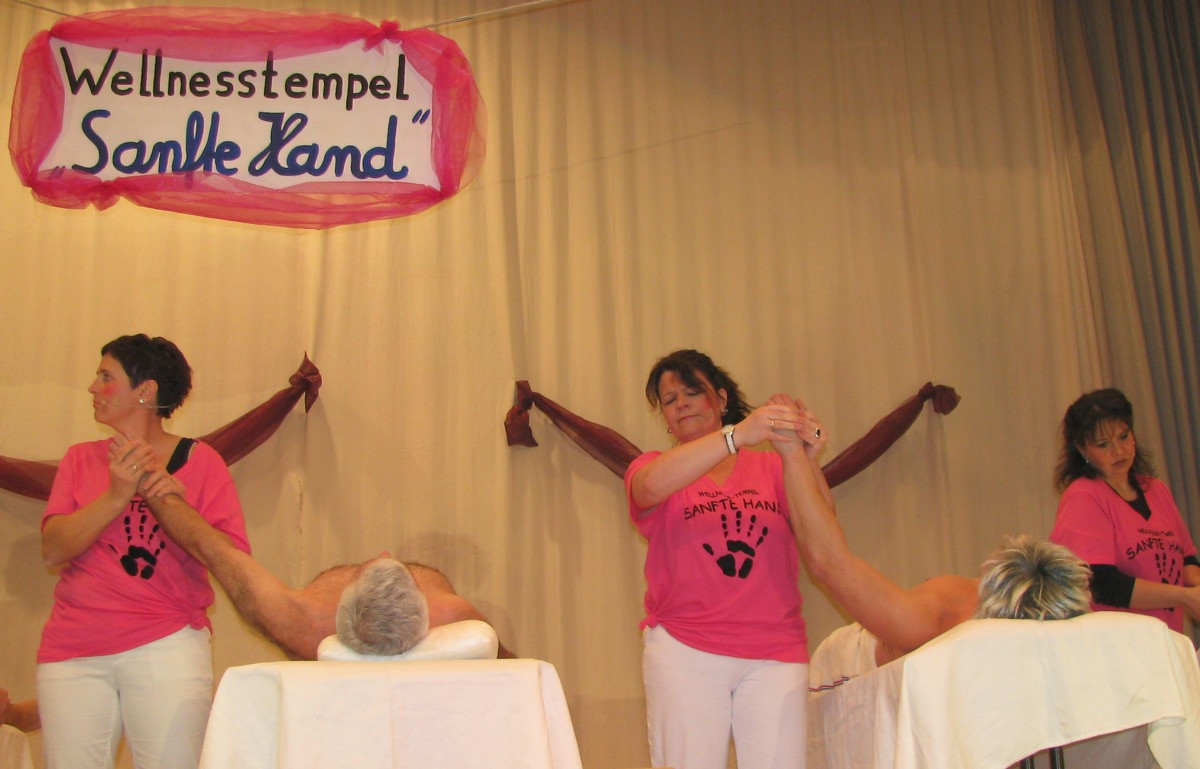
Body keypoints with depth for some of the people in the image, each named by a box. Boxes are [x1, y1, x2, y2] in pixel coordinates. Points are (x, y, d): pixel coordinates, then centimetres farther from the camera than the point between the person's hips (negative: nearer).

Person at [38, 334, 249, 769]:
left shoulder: (199, 461, 3)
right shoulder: (80, 460, 12)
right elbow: (53, 550, -1)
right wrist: (117, 496, -13)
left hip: (166, 646, -2)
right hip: (73, 651, 3)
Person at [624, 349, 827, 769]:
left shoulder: (771, 467, 13)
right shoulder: (652, 467, 10)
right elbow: (652, 487, -16)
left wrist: (802, 459, -17)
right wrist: (738, 434, -26)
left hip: (775, 653, 1)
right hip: (684, 647, -1)